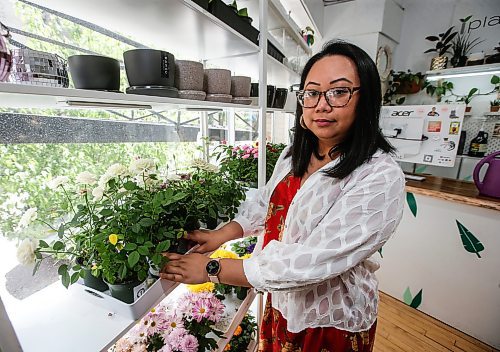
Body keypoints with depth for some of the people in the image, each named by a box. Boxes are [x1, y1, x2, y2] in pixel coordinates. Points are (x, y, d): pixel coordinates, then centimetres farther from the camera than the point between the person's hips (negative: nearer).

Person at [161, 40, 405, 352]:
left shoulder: (381, 178, -28)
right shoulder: (294, 155, -5)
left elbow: (310, 263, -32)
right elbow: (264, 203, 4)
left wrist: (212, 269, -25)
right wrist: (221, 235, -10)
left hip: (333, 322, -5)